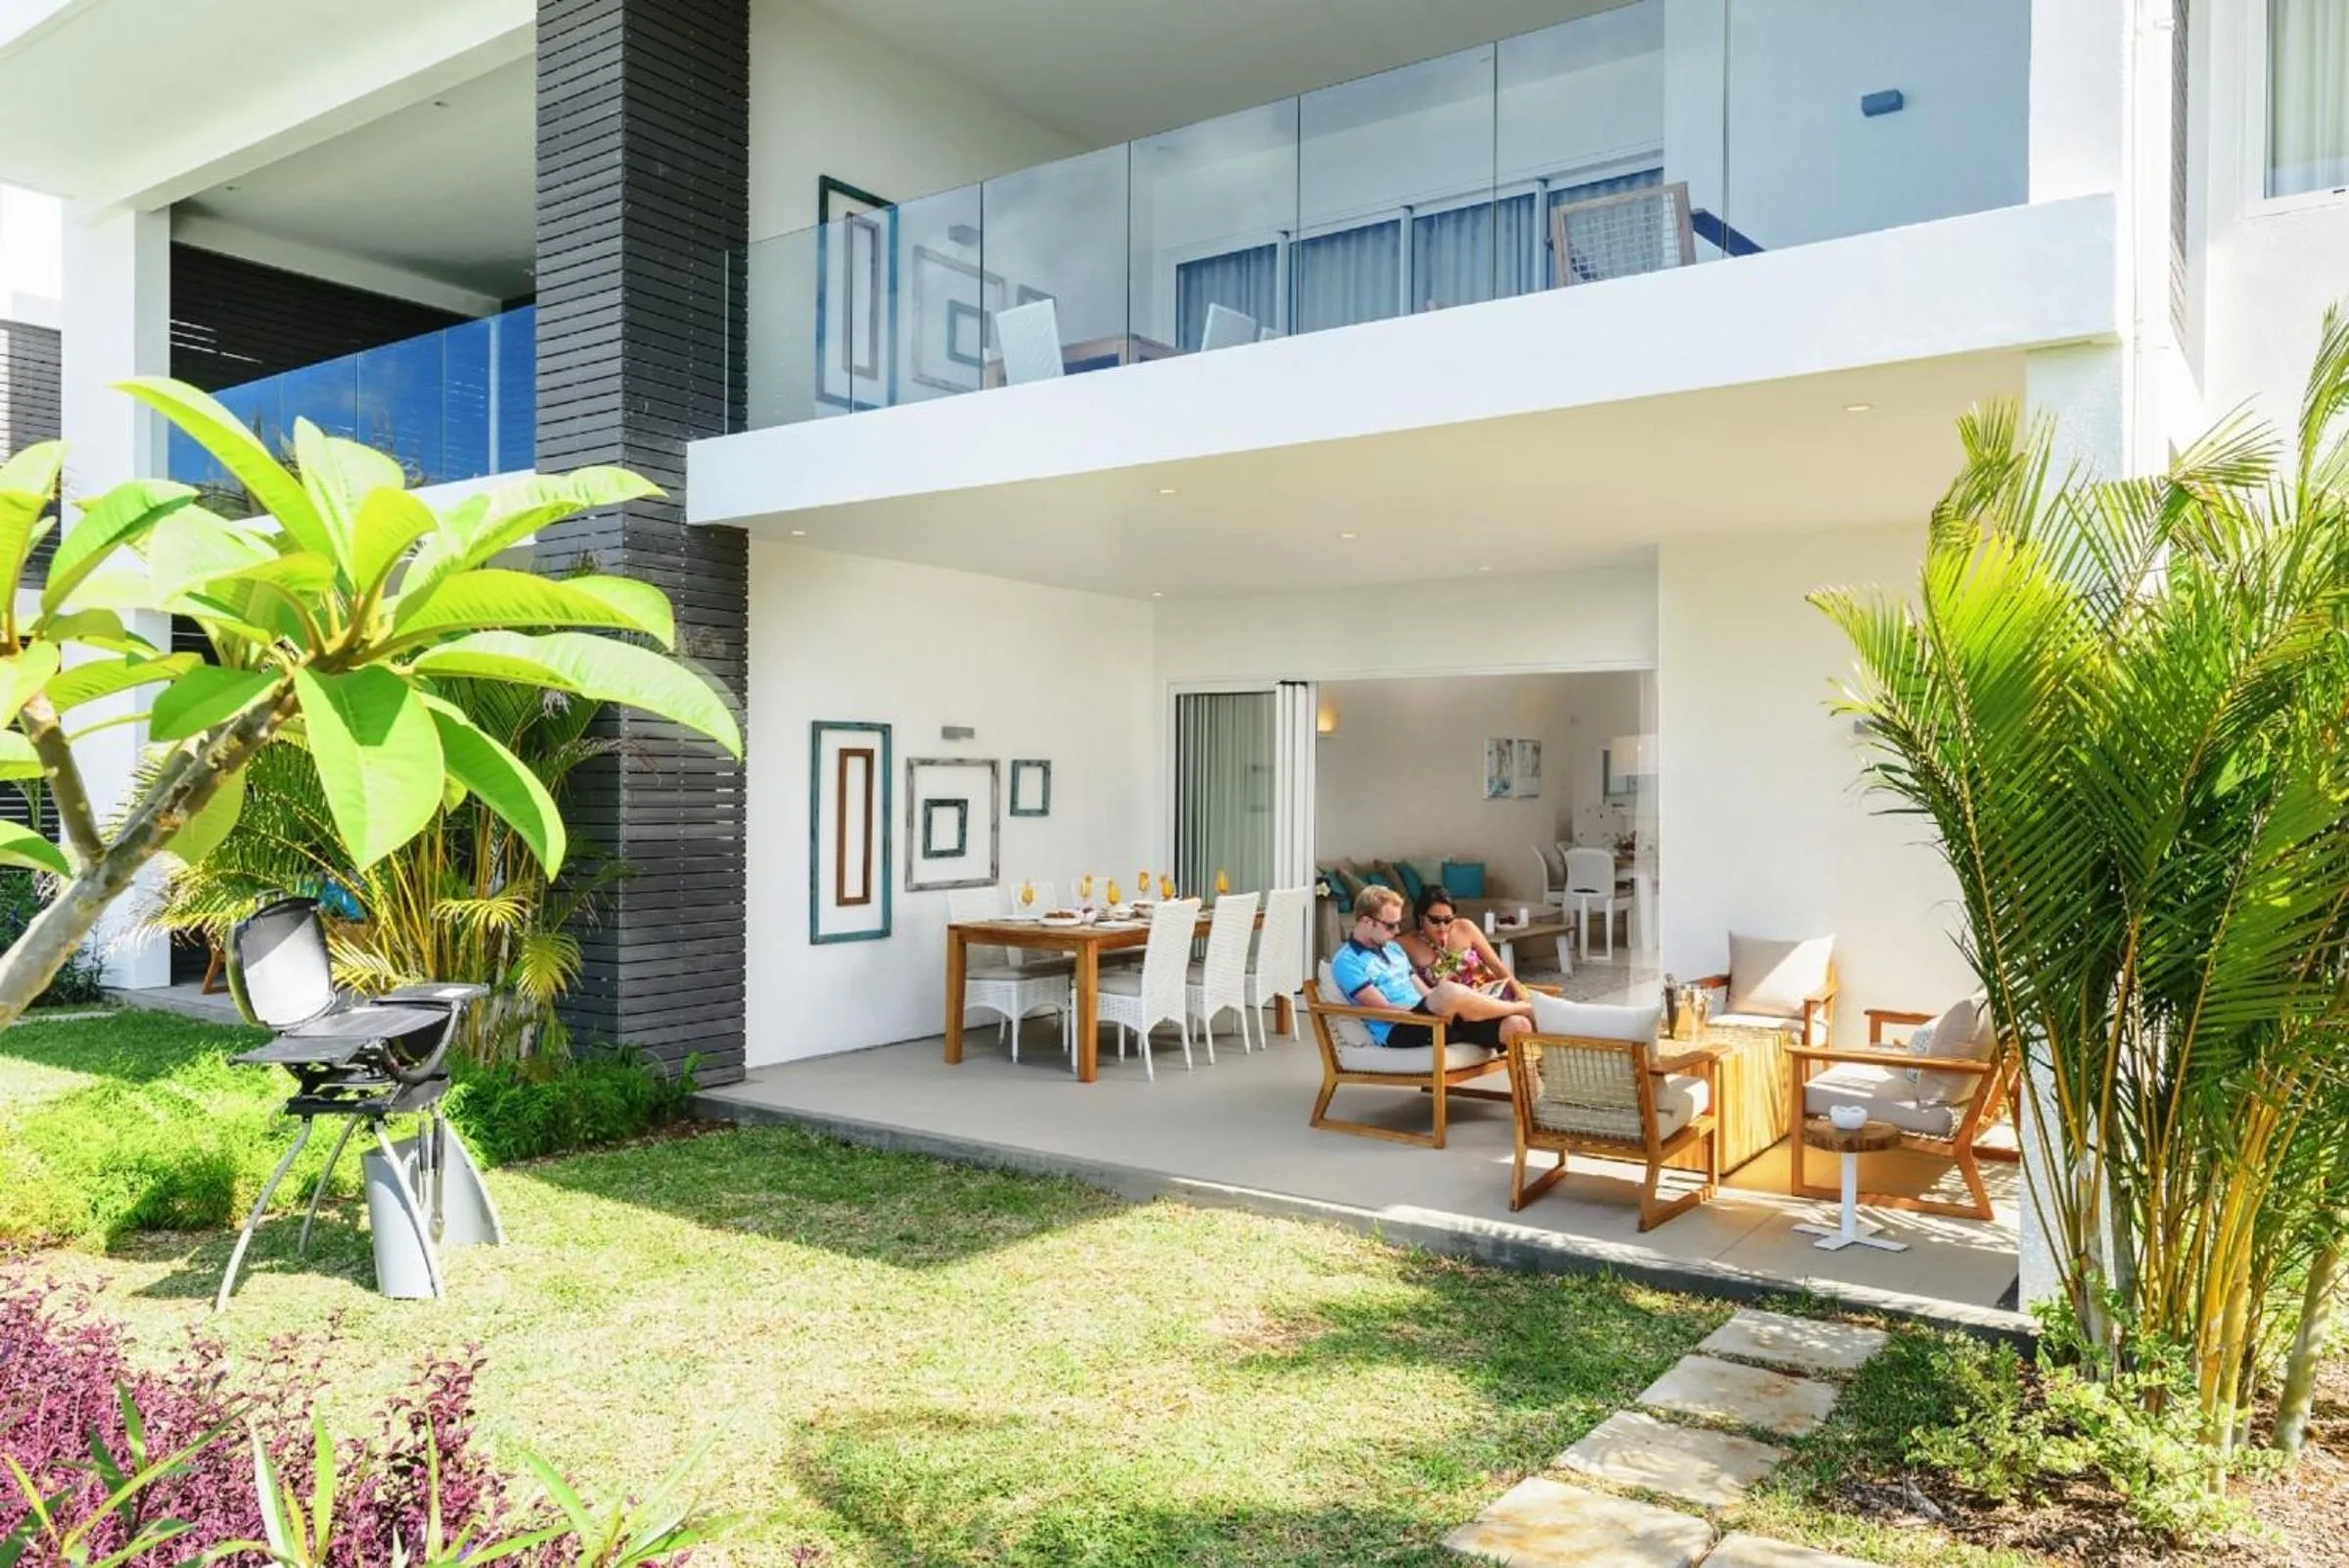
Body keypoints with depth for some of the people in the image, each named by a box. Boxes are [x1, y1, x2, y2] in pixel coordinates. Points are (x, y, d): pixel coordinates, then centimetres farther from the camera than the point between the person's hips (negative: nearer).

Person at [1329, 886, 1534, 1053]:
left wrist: (1466, 1002, 1)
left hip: (1427, 1021, 8)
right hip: (1399, 1032, -8)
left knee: (1517, 1025, -12)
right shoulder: (1346, 962, -3)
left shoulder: (1393, 948, 24)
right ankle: (1521, 1007, -9)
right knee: (1449, 992, -35)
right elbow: (1384, 1010, -11)